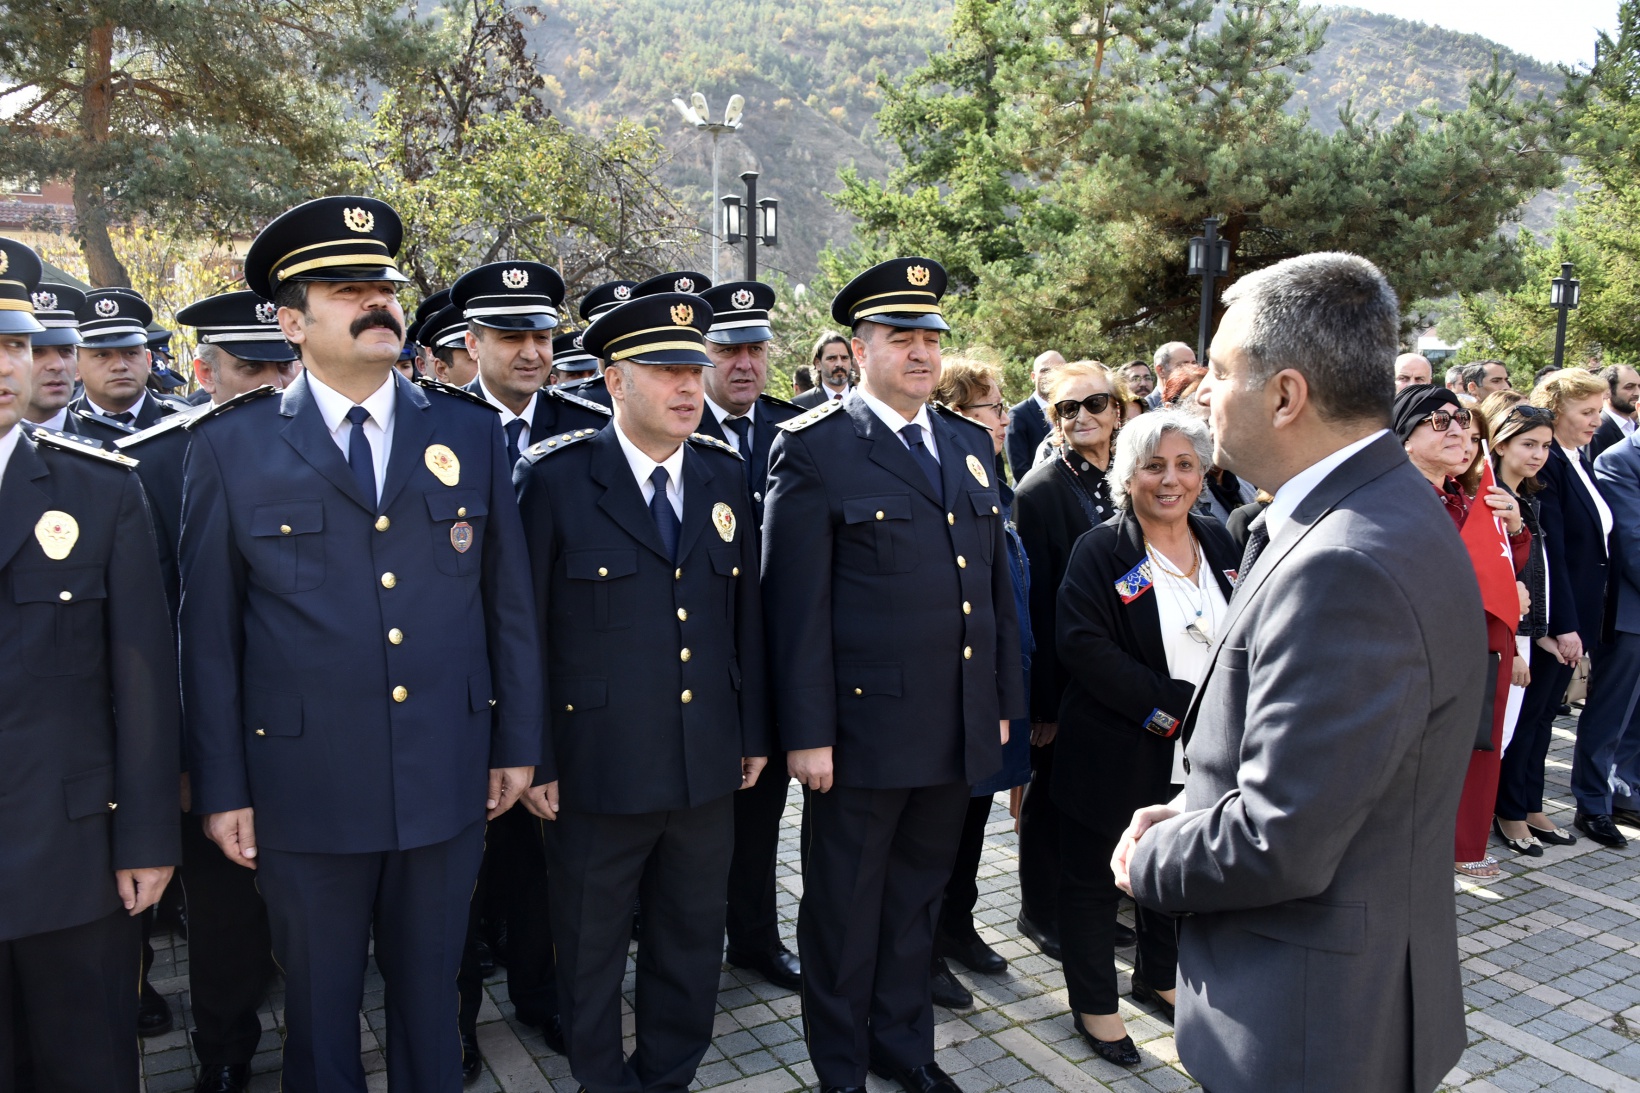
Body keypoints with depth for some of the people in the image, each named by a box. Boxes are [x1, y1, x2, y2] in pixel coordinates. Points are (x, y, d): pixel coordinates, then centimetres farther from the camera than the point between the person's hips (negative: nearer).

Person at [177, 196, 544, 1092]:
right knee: (320, 1004, 17)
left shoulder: (471, 433, 2)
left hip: (448, 778, 2)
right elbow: (208, 632, -2)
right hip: (304, 785, -1)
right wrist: (221, 787, -1)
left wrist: (517, 741, 5)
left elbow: (508, 598, 4)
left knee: (430, 992, 18)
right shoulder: (230, 446, -3)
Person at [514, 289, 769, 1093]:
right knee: (591, 952, 16)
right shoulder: (555, 477, -10)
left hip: (708, 768, 4)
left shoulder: (725, 475, 4)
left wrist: (754, 733, 8)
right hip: (597, 769, -4)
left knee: (692, 943, 18)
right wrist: (533, 760, -9)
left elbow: (745, 614, 7)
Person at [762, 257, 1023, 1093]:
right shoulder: (814, 448, -9)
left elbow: (995, 581, 13)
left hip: (959, 732, 6)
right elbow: (797, 604, -13)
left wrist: (1003, 702, 12)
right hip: (864, 729, -5)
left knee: (917, 898, 21)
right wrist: (806, 733, -15)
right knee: (845, 909, 12)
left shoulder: (969, 444, 11)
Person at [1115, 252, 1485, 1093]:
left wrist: (1148, 862, -11)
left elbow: (1278, 846, -28)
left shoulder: (1345, 567, -30)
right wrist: (1192, 812, 3)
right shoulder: (1377, 512, 3)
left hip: (1309, 1023, -9)